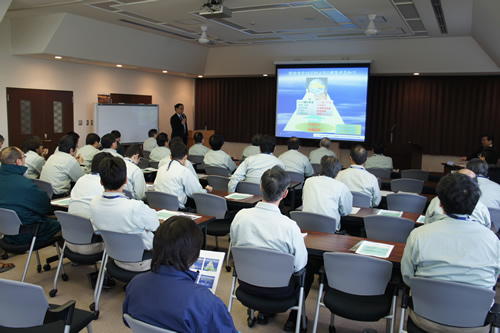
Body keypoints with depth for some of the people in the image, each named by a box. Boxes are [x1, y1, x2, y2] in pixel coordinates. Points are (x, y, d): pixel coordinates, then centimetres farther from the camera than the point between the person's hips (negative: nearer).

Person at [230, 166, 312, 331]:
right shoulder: (290, 227, -29)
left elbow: (234, 246, 0)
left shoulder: (240, 216, -17)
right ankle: (294, 318, 33)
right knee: (308, 271, 24)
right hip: (278, 290, -4)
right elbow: (299, 265, -16)